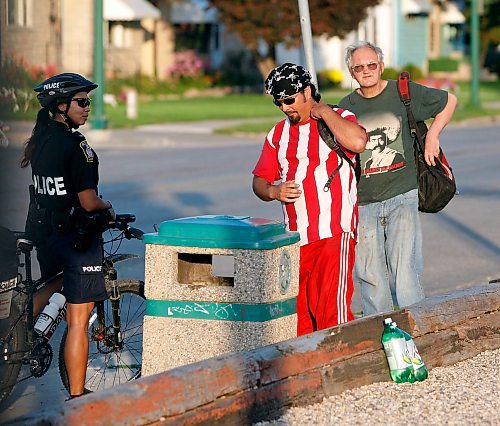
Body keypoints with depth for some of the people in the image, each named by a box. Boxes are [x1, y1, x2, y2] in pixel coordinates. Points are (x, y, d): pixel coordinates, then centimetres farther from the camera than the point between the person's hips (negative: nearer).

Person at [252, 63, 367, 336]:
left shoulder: (338, 119, -1)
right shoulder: (279, 133, 16)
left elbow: (357, 142, -25)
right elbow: (259, 181, 19)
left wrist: (321, 111, -13)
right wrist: (274, 191, -5)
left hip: (333, 234, -6)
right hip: (295, 238, 6)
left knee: (332, 312, -14)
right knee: (298, 316, 7)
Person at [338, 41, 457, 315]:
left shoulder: (404, 93, 3)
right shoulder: (346, 107, 8)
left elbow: (449, 101, 18)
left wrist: (432, 136, 7)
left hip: (402, 195, -2)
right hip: (363, 203, 2)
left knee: (404, 270, -13)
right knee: (370, 277, 1)